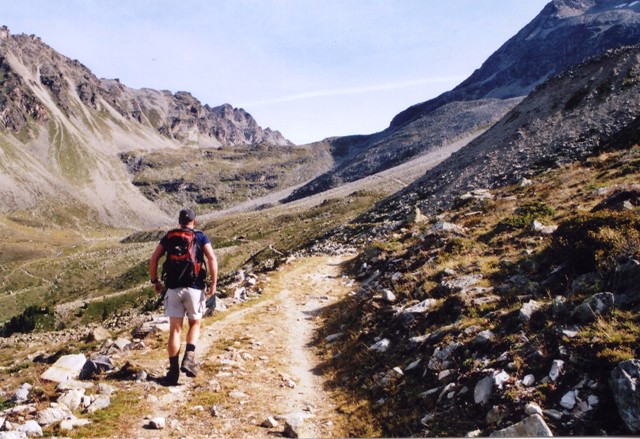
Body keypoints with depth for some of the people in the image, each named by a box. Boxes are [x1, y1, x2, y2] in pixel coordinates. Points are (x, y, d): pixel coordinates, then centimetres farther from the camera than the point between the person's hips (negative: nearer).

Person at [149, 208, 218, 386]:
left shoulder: (169, 237, 11)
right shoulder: (201, 237, 5)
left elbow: (153, 259, 3)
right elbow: (212, 259, -9)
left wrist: (155, 281, 13)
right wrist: (213, 284, -4)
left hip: (173, 288, 1)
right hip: (195, 288, -1)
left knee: (175, 329, 6)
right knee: (195, 324, 19)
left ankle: (174, 372, 7)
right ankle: (189, 358, 0)